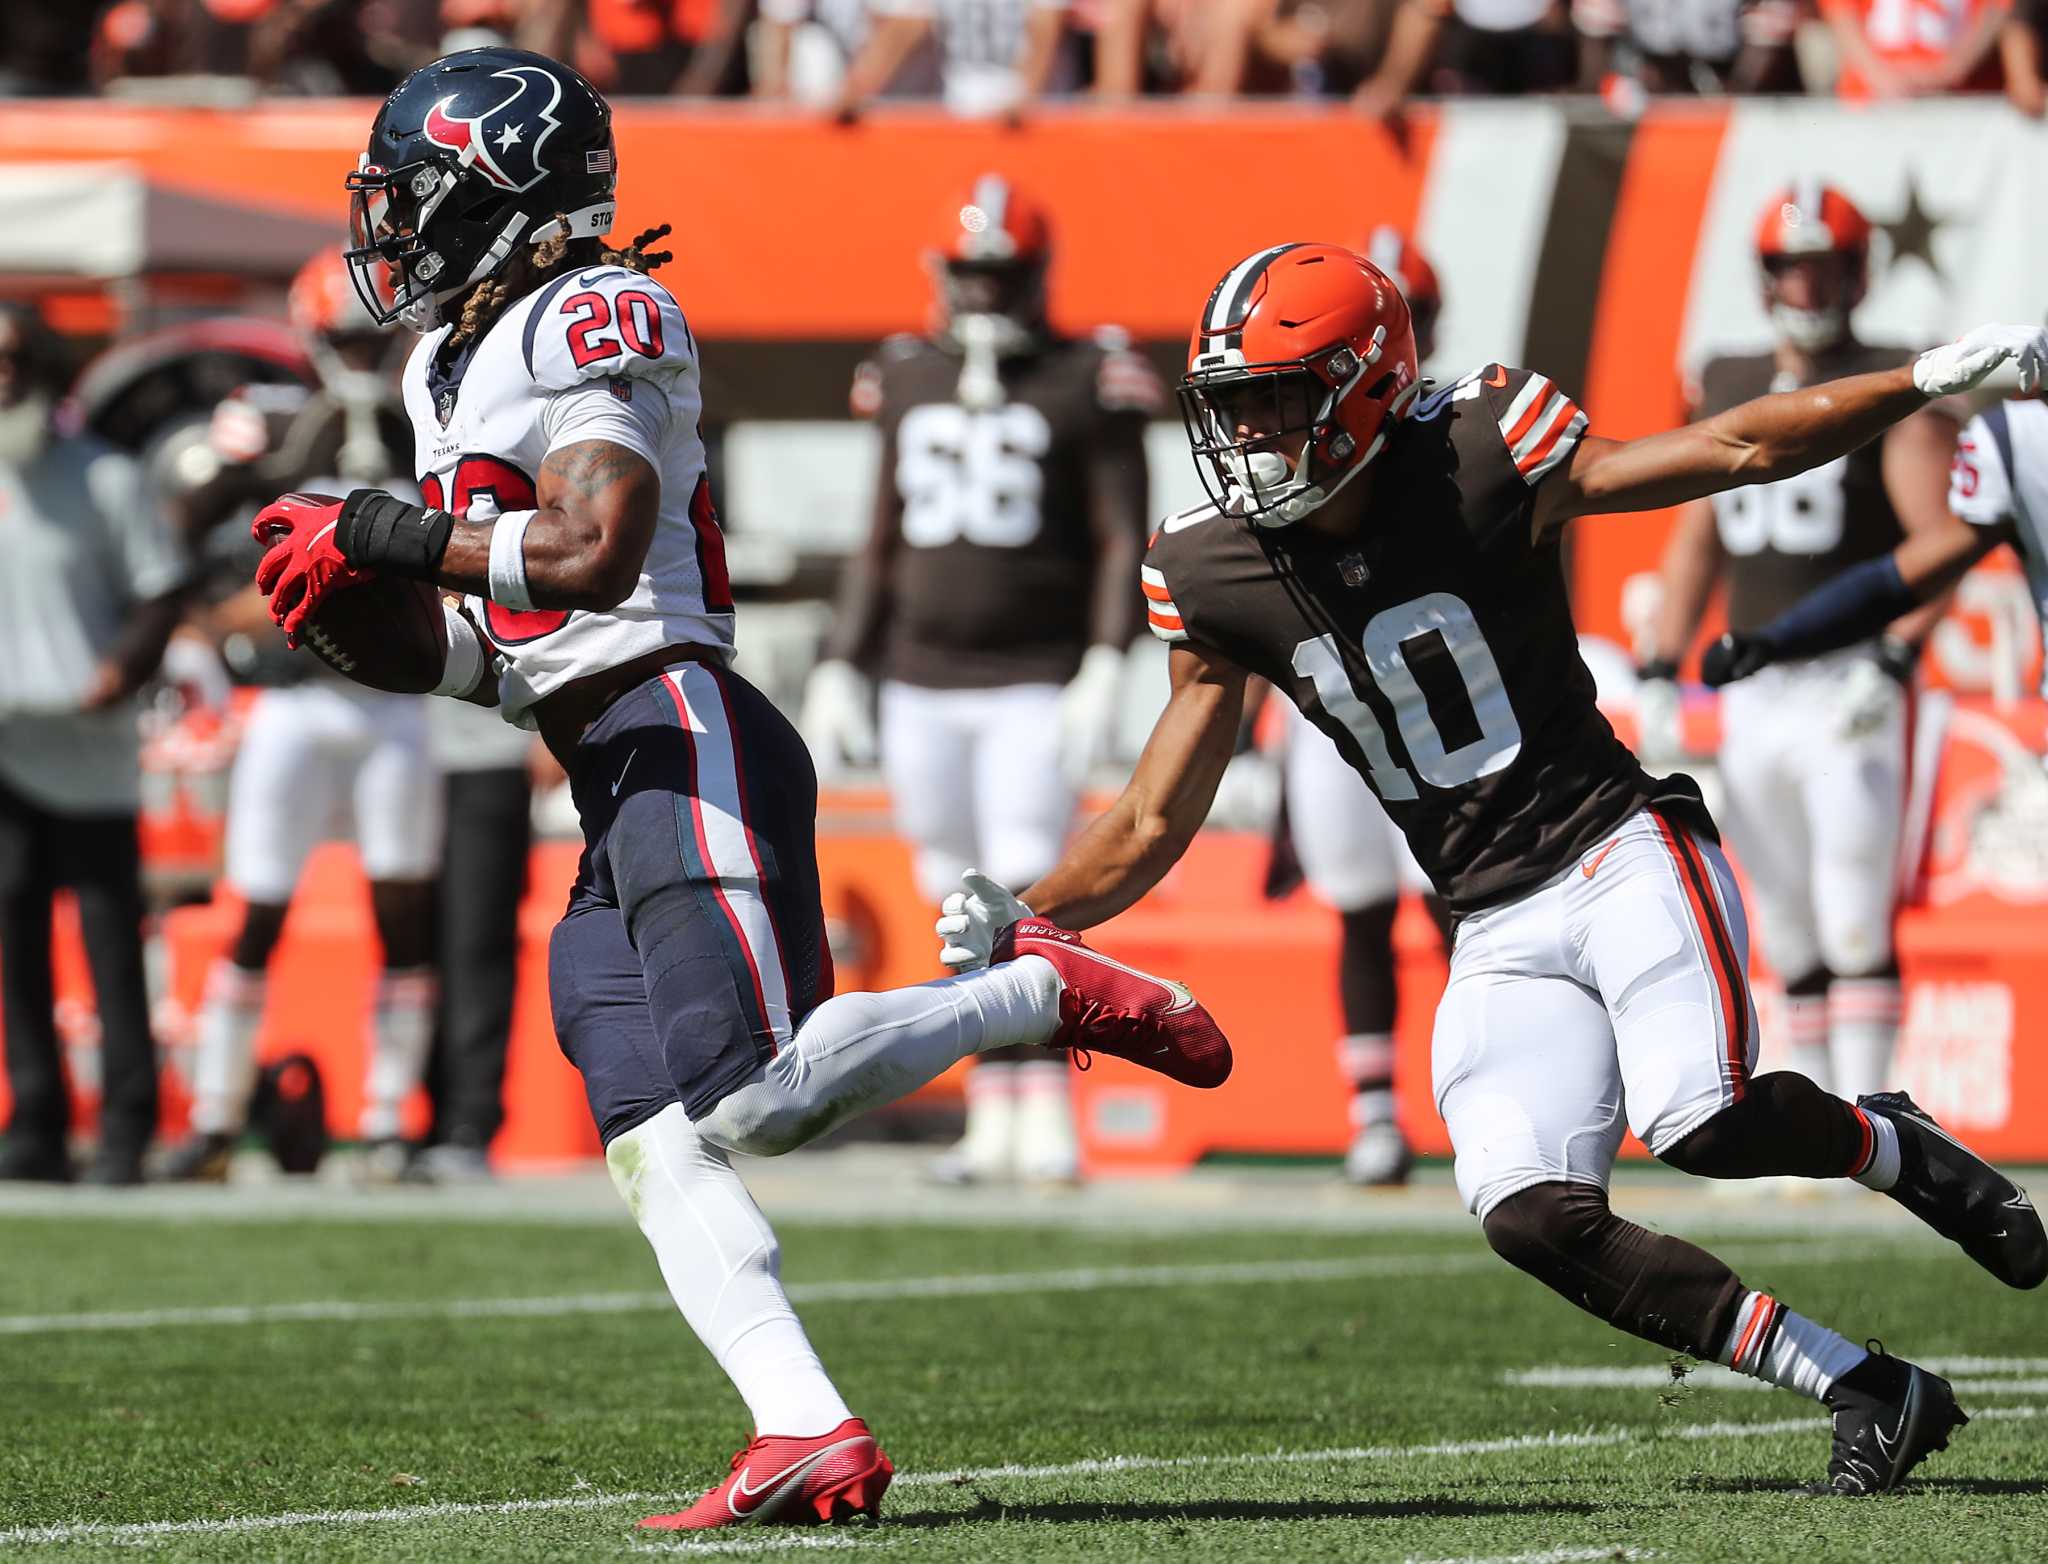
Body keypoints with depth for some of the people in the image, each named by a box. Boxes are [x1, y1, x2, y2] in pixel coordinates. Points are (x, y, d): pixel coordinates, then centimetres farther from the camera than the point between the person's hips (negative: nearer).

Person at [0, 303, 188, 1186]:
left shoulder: (102, 479, -1)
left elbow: (163, 592, 1)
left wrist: (124, 668, -17)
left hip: (88, 750, -4)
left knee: (112, 943, -3)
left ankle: (128, 1131, 1)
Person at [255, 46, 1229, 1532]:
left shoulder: (585, 324, -7)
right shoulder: (450, 368, 22)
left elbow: (593, 555, -21)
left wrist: (381, 531, -14)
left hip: (687, 746, -10)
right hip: (620, 806, 10)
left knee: (754, 1099, -18)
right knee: (656, 1147, -2)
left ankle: (1043, 990, -1)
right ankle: (809, 1434, -10)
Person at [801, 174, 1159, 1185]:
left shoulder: (1090, 384, -3)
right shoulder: (906, 381, 11)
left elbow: (1123, 540, -5)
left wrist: (1105, 668, -14)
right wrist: (840, 670, 14)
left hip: (1035, 685, -4)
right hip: (921, 686, 4)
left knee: (1026, 898, -12)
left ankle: (1048, 1118, -8)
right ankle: (993, 1115, 12)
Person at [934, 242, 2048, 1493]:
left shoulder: (1474, 471, -13)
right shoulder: (1221, 582, 1)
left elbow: (1735, 451, -7)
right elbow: (1153, 829, 7)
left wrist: (1931, 380, -14)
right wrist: (1020, 922, -9)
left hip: (1620, 853, -4)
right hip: (1500, 931, 4)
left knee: (1704, 1123, -29)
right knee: (1534, 1220, -17)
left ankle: (1891, 1146, 6)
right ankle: (1871, 1393, -6)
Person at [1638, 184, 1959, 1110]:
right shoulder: (1727, 388, 14)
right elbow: (1697, 538, 20)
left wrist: (1894, 663, -24)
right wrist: (1660, 676, 13)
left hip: (1845, 682, -6)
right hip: (1750, 692, 6)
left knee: (1855, 924, -11)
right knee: (1790, 938, 7)